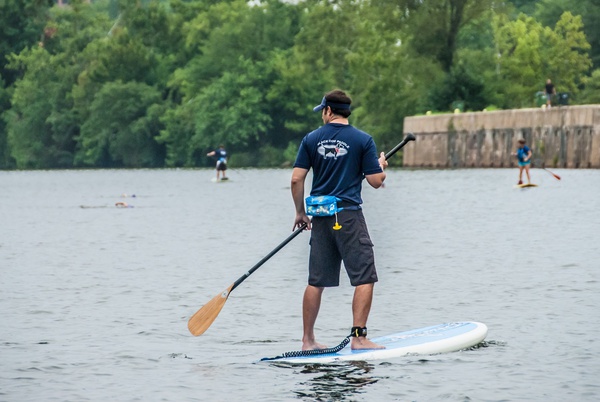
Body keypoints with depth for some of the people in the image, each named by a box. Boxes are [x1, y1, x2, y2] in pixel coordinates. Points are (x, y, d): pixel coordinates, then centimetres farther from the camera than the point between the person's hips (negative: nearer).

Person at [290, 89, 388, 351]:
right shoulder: (363, 140, -3)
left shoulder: (311, 139, 5)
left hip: (321, 218, 4)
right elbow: (375, 181, -5)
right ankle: (358, 337, -10)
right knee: (365, 278, -1)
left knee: (316, 281, 11)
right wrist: (382, 166, 18)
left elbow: (296, 179, 2)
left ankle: (308, 340, 14)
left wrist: (300, 212, 15)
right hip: (349, 215, -4)